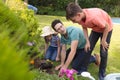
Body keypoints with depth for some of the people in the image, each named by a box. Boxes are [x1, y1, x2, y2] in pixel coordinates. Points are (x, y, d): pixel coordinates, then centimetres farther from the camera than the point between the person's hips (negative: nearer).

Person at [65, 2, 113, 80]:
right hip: (95, 29, 6)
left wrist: (103, 41, -17)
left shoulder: (93, 17, -44)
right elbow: (84, 28, -5)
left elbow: (106, 26, -28)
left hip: (106, 28, -5)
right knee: (88, 49, 2)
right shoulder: (80, 17, -25)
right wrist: (88, 42, -11)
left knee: (103, 52, -4)